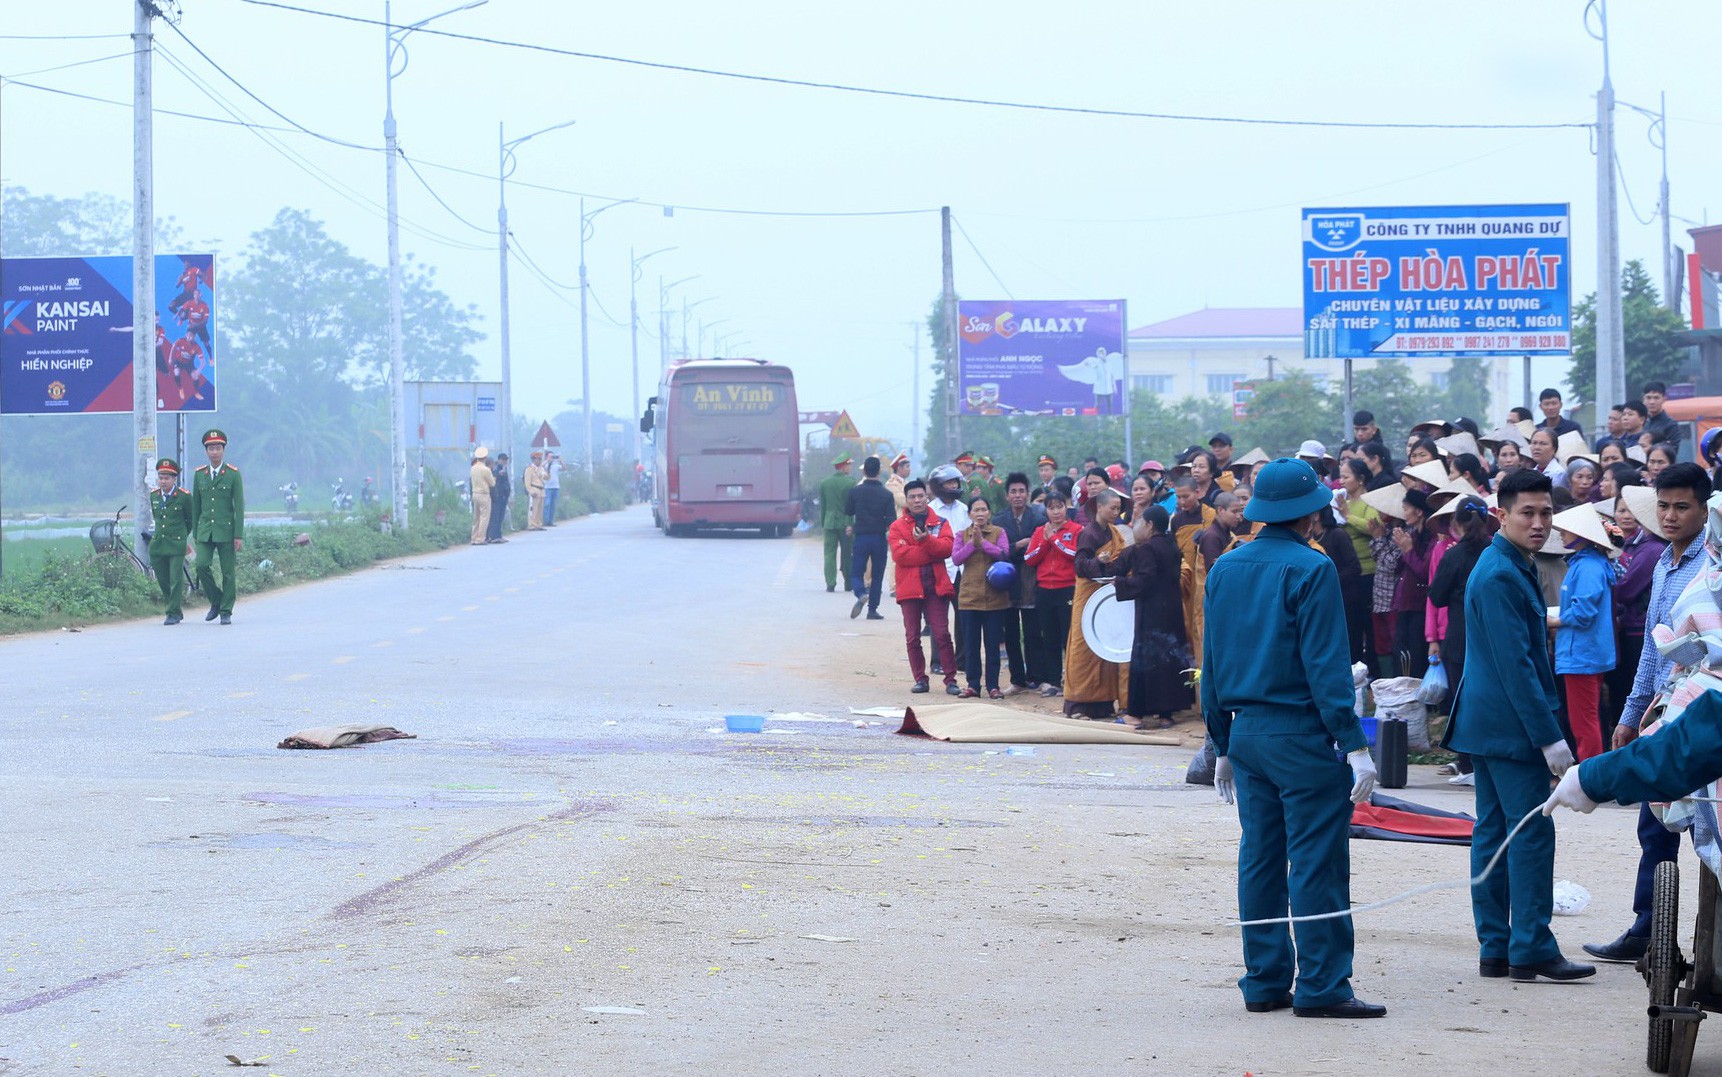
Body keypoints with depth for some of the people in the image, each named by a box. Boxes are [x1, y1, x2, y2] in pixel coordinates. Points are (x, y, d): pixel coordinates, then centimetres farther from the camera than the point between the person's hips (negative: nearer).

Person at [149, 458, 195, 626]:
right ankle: (175, 610, 23)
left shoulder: (184, 496, -6)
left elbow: (191, 521, 7)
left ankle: (173, 613, 1)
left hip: (177, 544, -5)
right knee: (162, 581, 8)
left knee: (176, 580, -7)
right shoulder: (154, 495, 6)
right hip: (157, 544, 5)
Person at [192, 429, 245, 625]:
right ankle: (216, 601, 7)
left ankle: (226, 611, 8)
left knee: (228, 572, -1)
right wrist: (195, 533, 10)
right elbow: (196, 506, 13)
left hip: (226, 530, -2)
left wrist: (239, 535, -9)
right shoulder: (199, 474, 9)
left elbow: (239, 506, -3)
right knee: (201, 565, -13)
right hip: (205, 530, 2)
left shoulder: (233, 474, -1)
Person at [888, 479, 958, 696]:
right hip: (910, 588, 0)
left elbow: (947, 548, -6)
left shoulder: (940, 523, 9)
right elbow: (899, 555, -10)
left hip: (936, 586, 0)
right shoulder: (897, 527, 5)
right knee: (912, 637, 3)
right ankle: (920, 679, 12)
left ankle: (950, 679, -4)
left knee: (942, 633, -6)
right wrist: (930, 553, -9)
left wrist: (926, 540, -22)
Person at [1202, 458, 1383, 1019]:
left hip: (1245, 734, 7)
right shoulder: (1310, 569, -11)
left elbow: (1212, 663, 14)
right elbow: (1326, 665, -15)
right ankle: (1320, 986, -5)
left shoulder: (1225, 569, 10)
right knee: (1316, 861, -4)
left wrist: (1224, 746, 20)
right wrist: (1354, 744, -14)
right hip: (1301, 735, -7)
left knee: (1260, 859, 11)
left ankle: (1264, 982, 14)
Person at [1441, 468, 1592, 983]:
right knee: (1532, 832, -8)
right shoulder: (1501, 576, -17)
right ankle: (1531, 950, -6)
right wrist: (1549, 737, -21)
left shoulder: (1504, 568, 15)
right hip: (1510, 723, -11)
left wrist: (1546, 730, 22)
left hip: (1488, 722, 11)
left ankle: (1495, 949, 13)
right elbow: (1515, 664, -21)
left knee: (1494, 832, 10)